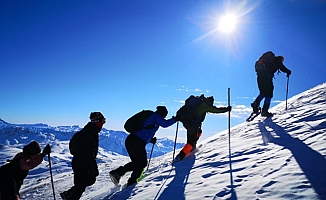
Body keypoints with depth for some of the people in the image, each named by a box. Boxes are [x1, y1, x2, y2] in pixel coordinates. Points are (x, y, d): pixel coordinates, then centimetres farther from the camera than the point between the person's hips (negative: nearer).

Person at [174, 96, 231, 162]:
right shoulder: (205, 104, -3)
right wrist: (227, 109, 14)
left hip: (185, 122, 8)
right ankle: (180, 157, -9)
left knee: (199, 132, 29)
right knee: (191, 141, -1)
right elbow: (217, 110, 0)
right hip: (193, 124, -8)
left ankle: (191, 148, 23)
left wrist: (178, 116, 18)